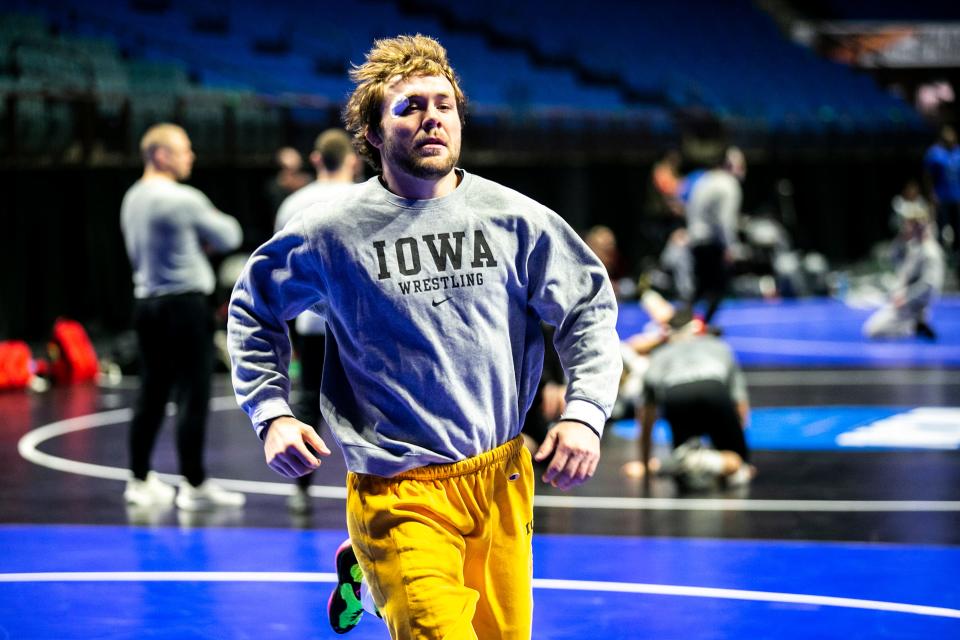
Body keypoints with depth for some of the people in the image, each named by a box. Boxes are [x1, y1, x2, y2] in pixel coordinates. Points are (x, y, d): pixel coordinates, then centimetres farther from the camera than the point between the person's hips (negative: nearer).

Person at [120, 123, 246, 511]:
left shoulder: (133, 199, 11)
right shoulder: (183, 200, -14)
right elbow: (229, 236, -4)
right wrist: (207, 232, 18)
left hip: (146, 302, 8)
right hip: (184, 304, -8)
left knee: (152, 395, 12)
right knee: (192, 396, -4)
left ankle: (140, 481, 16)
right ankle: (194, 486, -2)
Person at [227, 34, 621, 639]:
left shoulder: (514, 218, 1)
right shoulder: (334, 229, -3)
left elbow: (589, 306, 10)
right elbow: (255, 310, 13)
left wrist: (585, 412, -3)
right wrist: (272, 414, 2)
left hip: (503, 479, 4)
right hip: (400, 493, -4)